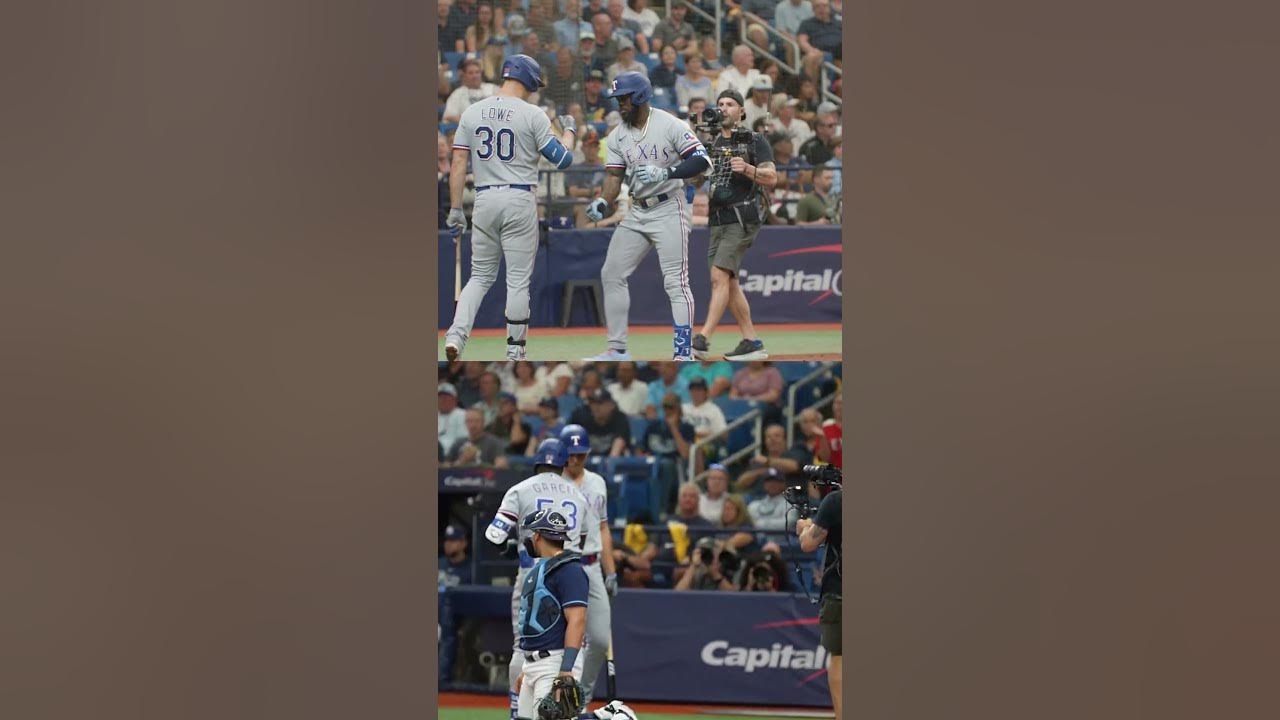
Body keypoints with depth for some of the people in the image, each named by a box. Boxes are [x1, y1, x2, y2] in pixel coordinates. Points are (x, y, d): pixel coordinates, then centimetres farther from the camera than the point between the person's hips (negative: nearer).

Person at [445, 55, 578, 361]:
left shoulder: (472, 112, 5)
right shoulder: (533, 114, -5)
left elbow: (458, 164, 3)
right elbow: (562, 159, -4)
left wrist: (455, 209, 6)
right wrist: (569, 129, 15)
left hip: (484, 200, 3)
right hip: (519, 200, -3)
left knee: (480, 276, 14)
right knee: (518, 279, 4)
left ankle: (456, 334, -6)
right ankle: (515, 352, 8)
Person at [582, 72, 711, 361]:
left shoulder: (670, 125, -12)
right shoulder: (618, 136, 7)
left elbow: (702, 161, -17)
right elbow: (614, 175, 6)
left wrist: (666, 173, -29)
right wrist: (603, 201, -14)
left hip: (668, 210, -7)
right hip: (636, 213, 7)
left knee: (675, 282, -11)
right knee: (611, 274, 7)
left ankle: (684, 354, -10)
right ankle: (617, 349, 16)